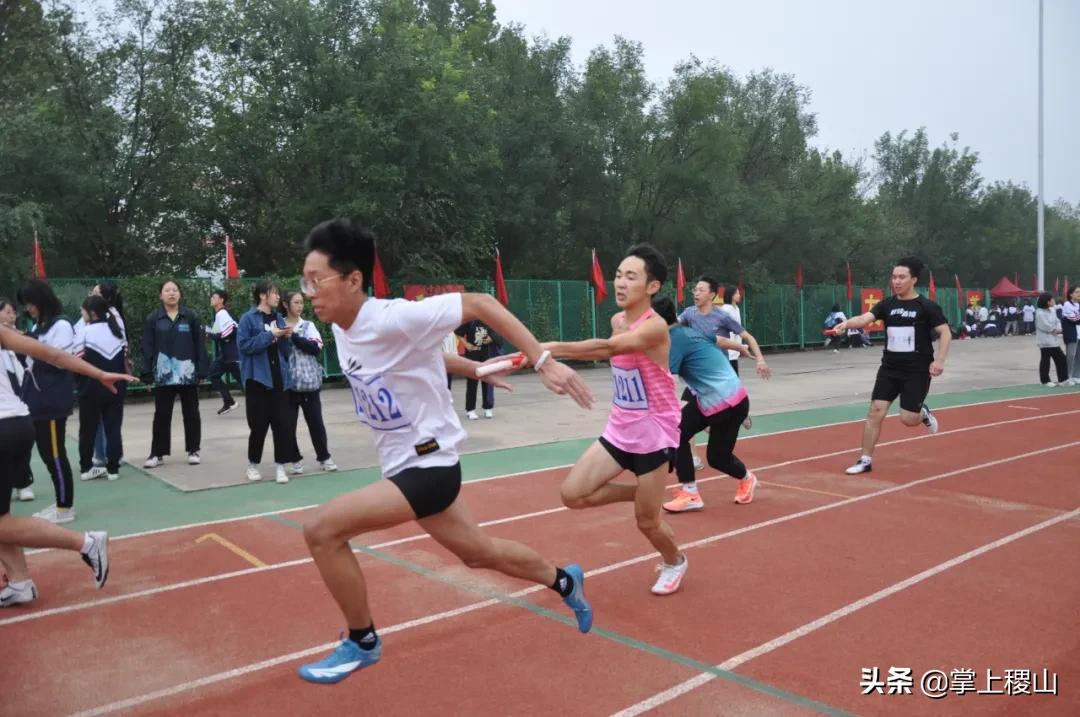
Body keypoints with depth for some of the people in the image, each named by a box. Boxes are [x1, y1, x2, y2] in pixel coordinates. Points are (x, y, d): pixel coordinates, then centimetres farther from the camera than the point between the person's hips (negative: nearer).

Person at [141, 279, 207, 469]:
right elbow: (147, 347, 2)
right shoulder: (153, 318, 2)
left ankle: (193, 450, 18)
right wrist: (147, 373, -5)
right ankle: (158, 453, 14)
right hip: (163, 374, 0)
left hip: (188, 373, 0)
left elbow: (200, 345, 0)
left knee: (191, 413, 8)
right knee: (161, 414, 6)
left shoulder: (191, 316, 1)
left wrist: (202, 371, -5)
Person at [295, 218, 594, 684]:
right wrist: (475, 370, 19)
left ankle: (361, 643, 6)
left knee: (322, 529, -16)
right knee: (479, 552, 23)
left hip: (429, 465, -9)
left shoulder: (393, 318, -25)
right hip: (405, 465, 9)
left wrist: (544, 363, -24)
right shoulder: (341, 329, 0)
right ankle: (565, 582, 47)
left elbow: (480, 304, -22)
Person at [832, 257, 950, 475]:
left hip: (917, 370, -3)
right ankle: (865, 460, 5)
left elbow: (946, 333, -5)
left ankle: (923, 413, 32)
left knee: (908, 419, -5)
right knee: (875, 412, -4)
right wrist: (846, 323, -34)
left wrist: (939, 360, -18)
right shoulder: (887, 305, 3)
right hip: (890, 368, 3)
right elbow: (865, 318, -12)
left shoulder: (927, 307, -7)